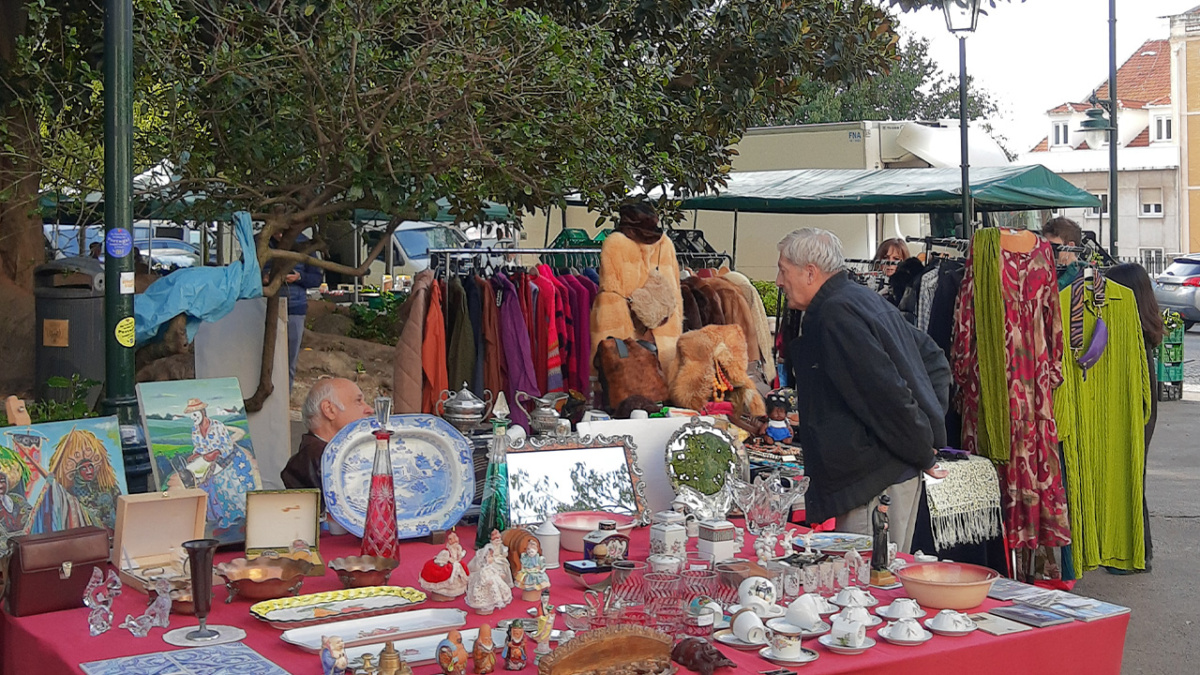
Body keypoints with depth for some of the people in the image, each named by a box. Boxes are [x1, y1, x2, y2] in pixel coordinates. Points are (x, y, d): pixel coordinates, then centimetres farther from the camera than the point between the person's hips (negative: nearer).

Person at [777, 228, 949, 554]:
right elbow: (934, 359, 23)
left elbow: (886, 391, -22)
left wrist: (923, 454, -12)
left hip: (875, 477, -10)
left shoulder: (834, 315, -15)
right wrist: (932, 428, 14)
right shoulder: (867, 299, 17)